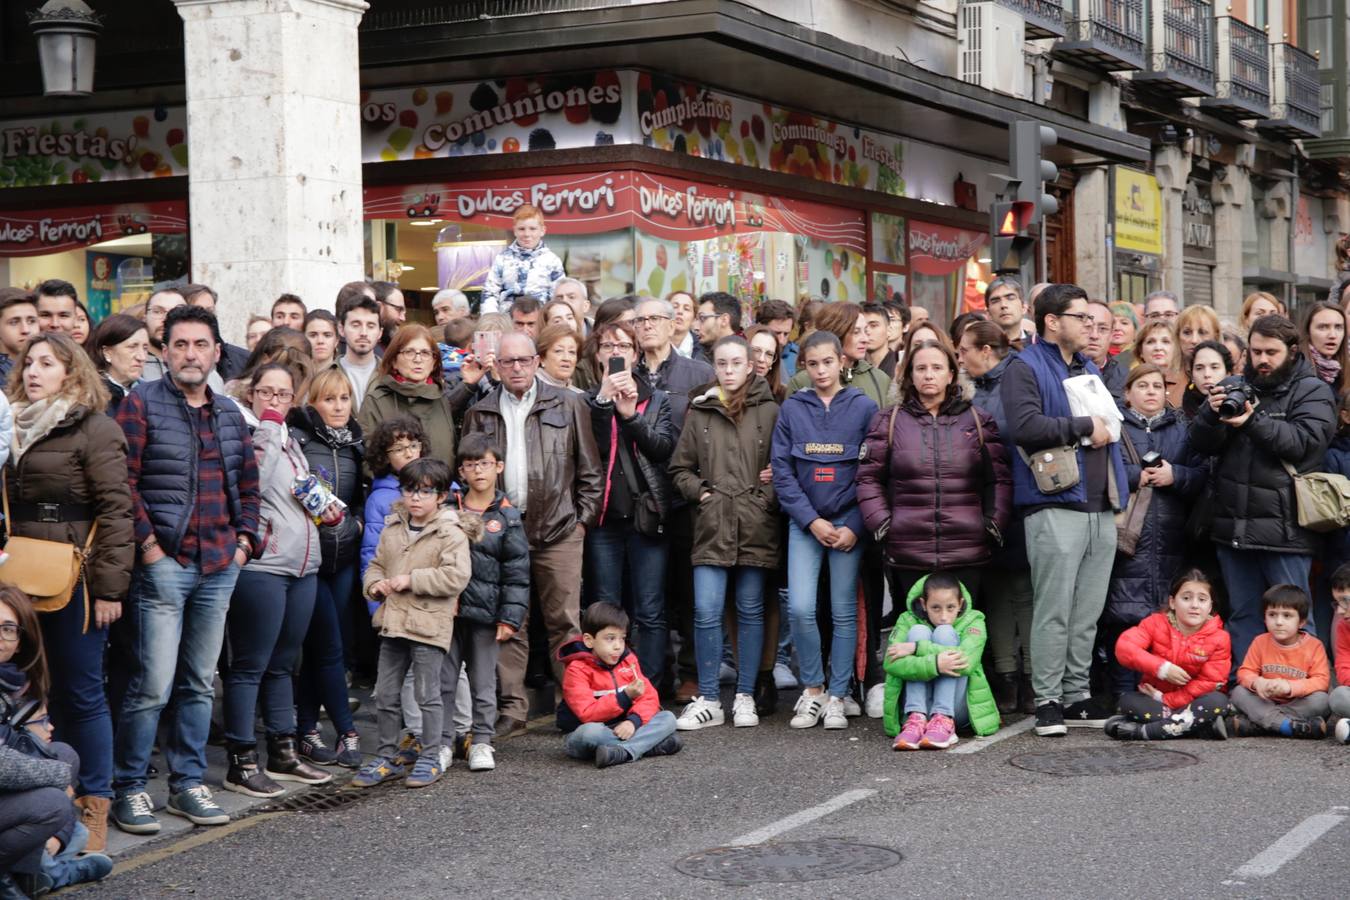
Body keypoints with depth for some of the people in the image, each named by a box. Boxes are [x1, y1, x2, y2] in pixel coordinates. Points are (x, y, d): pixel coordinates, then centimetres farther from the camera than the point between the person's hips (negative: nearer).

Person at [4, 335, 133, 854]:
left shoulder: (94, 430, -5)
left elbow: (115, 513, -10)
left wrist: (109, 587, -15)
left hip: (74, 584, -6)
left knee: (80, 694, -1)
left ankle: (93, 808, 6)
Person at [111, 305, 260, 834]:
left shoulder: (229, 413, 14)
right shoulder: (143, 404, -3)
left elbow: (248, 485, 20)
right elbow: (124, 482, -9)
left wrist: (244, 540, 8)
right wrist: (148, 545, -12)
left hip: (220, 567, 6)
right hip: (164, 565, -6)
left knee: (199, 684, 11)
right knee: (153, 685, -8)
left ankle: (187, 783, 20)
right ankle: (129, 788, 3)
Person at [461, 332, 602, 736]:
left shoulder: (568, 407, 6)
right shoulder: (480, 414, 10)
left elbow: (590, 470, 7)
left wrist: (582, 518, 1)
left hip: (558, 531, -1)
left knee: (564, 621, 0)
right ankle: (512, 708, 9)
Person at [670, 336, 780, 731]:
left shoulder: (770, 412, 3)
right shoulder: (700, 413, 8)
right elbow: (679, 468, 13)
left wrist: (773, 488, -9)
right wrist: (699, 491, -2)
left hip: (756, 524, -1)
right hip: (712, 525, 1)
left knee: (751, 610, 7)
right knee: (706, 612, -4)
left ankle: (745, 697, 15)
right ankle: (707, 700, 4)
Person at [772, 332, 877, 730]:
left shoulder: (864, 408, 1)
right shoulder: (792, 409, 4)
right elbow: (782, 471, 1)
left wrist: (855, 527, -9)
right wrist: (812, 521, -8)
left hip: (849, 522, -1)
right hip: (804, 522, 1)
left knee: (844, 612, 2)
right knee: (800, 608, -10)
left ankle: (836, 696, 11)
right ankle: (812, 689, 7)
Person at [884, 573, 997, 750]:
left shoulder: (972, 621, -3)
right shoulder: (909, 620, 0)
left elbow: (967, 661, -25)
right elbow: (891, 663, -19)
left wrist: (916, 648, -26)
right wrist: (935, 664, -35)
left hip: (957, 708, -1)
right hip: (920, 705, 1)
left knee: (945, 632, -18)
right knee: (919, 631, -17)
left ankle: (943, 721, -29)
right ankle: (917, 719, -29)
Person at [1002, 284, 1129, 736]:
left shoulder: (1089, 369, 22)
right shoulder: (1025, 369, -4)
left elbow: (1108, 423, 33)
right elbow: (1025, 426, -20)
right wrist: (1084, 427, -12)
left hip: (1100, 506, 7)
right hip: (1055, 506, -7)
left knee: (1088, 611, 9)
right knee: (1054, 609, -7)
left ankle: (1077, 694, 16)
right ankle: (1048, 701, -2)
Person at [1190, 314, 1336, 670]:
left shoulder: (1312, 391, 2)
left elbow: (1305, 441, -15)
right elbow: (1201, 443, 7)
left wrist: (1255, 421, -26)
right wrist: (1213, 413, -14)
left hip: (1284, 528, -5)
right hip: (1233, 524, 5)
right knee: (1243, 615, 11)